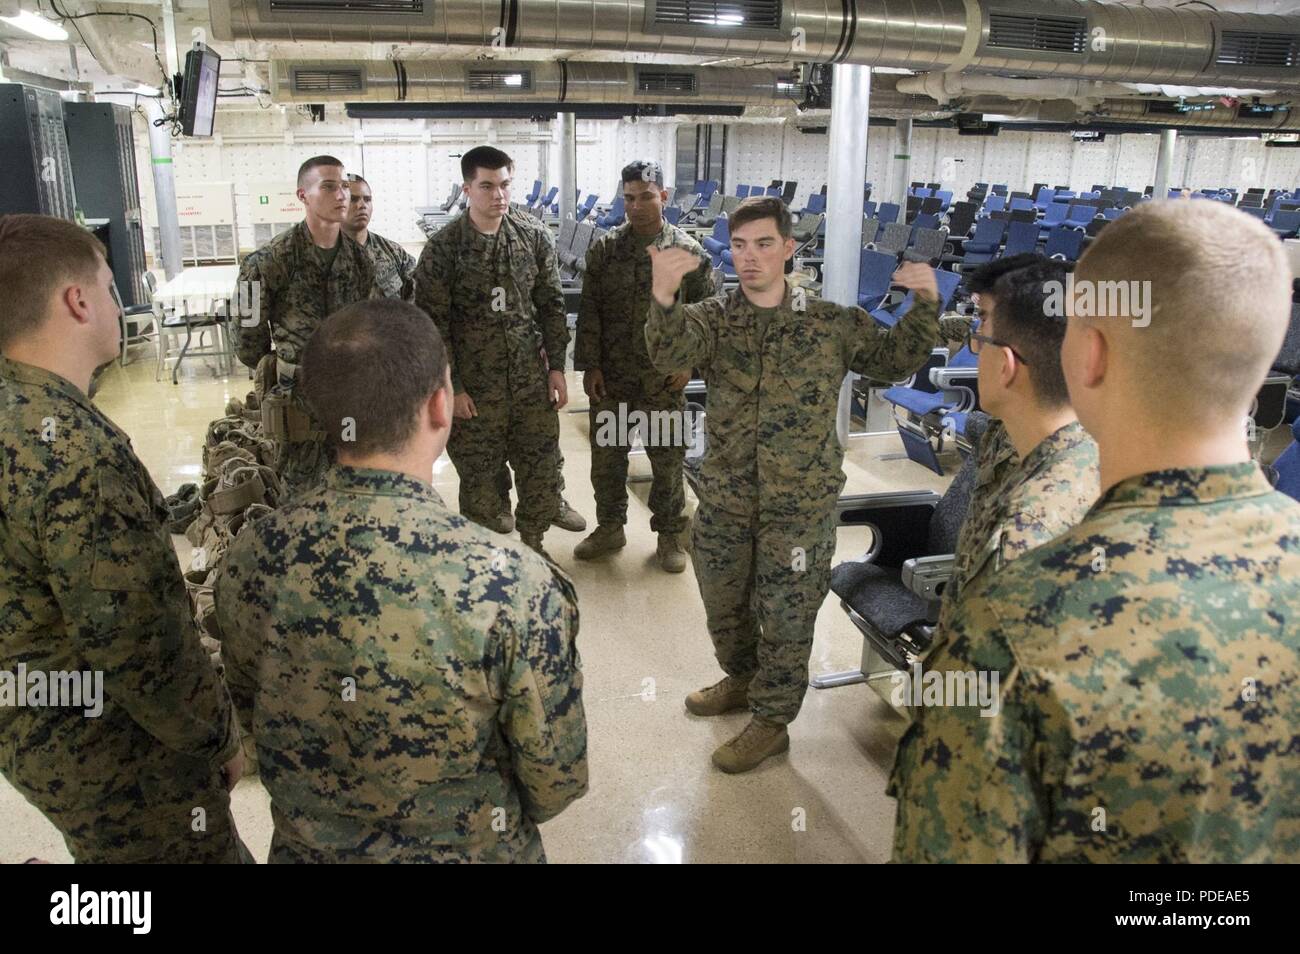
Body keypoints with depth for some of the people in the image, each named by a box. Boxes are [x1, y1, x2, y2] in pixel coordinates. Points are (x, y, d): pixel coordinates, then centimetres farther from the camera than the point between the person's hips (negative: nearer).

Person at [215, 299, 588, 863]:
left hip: (304, 846, 3)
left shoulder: (248, 558, -19)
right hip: (468, 853, -3)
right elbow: (556, 785, -19)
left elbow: (250, 711, -1)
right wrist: (487, 825, 3)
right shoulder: (516, 587, -33)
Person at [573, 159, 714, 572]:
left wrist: (688, 362, -7)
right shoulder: (604, 249, 0)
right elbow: (590, 311, 1)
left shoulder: (689, 252, -4)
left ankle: (669, 535, 25)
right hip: (610, 377, 2)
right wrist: (589, 365, -3)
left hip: (664, 379, -2)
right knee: (606, 454, 13)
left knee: (667, 458, 8)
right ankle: (609, 528, 32)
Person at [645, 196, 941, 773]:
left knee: (785, 619, 9)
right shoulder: (714, 318, -5)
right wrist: (662, 298, -47)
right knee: (724, 607, 21)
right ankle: (741, 680, 49)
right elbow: (670, 353, -27)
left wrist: (925, 306, -10)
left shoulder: (830, 323, -4)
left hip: (800, 506, -2)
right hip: (724, 502, 2)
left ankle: (771, 720, 30)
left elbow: (895, 360, 6)